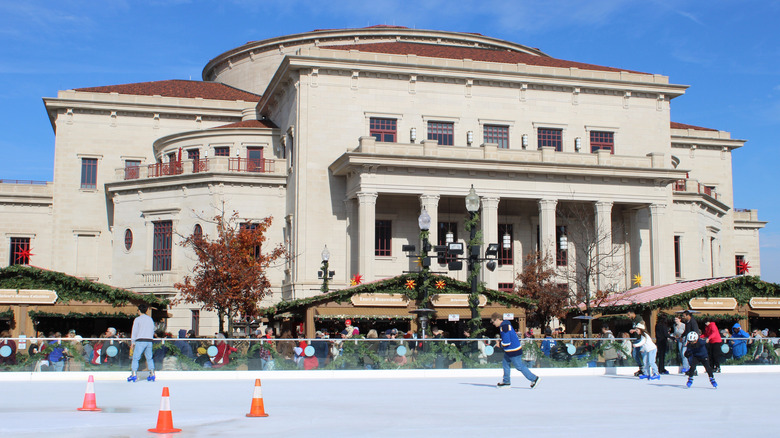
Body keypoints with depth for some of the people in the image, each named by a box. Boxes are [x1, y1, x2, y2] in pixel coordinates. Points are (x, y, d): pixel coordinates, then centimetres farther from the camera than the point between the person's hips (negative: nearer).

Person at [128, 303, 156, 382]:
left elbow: (134, 331, -1)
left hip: (140, 341, -5)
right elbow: (153, 331, 15)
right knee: (149, 358, 10)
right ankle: (152, 374, 5)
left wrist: (132, 343, 2)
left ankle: (134, 374, -10)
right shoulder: (150, 319, 13)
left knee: (135, 358, -2)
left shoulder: (137, 319, -1)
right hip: (149, 340, 5)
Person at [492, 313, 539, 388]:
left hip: (514, 351, -10)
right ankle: (506, 382, 21)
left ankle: (534, 378, 7)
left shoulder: (504, 327, -23)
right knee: (506, 364, 15)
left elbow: (506, 343, -26)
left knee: (520, 366, 0)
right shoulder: (506, 324, 10)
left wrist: (501, 344, -6)